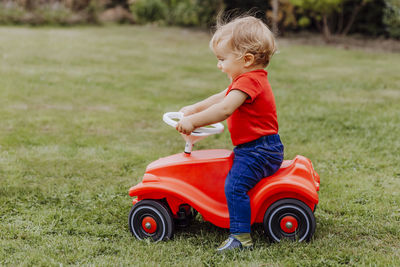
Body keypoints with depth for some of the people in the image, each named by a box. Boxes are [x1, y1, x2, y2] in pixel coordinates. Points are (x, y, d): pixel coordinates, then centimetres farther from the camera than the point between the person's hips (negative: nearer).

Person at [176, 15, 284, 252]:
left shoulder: (249, 81, -19)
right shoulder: (252, 79, 16)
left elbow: (224, 109, -30)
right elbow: (222, 97, 28)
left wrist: (193, 121, -27)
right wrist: (195, 108, 26)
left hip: (259, 150, -12)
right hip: (260, 149, 12)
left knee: (235, 185, -23)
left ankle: (241, 237, -24)